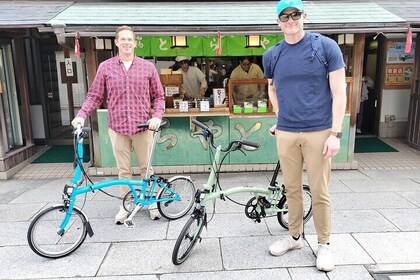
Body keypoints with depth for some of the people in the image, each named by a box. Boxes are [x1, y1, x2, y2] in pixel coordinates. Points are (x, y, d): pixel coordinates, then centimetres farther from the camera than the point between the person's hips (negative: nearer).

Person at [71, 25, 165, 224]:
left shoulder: (147, 67, 5)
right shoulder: (105, 67, 5)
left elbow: (158, 96, 7)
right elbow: (94, 96, 7)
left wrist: (157, 116, -8)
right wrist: (81, 115, -7)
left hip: (143, 127, 0)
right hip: (117, 127, 1)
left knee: (146, 168, 10)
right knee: (123, 170, 10)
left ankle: (151, 202, 27)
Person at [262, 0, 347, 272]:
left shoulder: (326, 46, -3)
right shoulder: (271, 55, 7)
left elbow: (339, 92, -5)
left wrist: (335, 133, -11)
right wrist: (281, 118, 13)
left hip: (319, 132, -3)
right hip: (285, 134, 3)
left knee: (320, 193, 4)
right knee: (292, 189, 13)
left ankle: (324, 244, 23)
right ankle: (295, 237, 31)